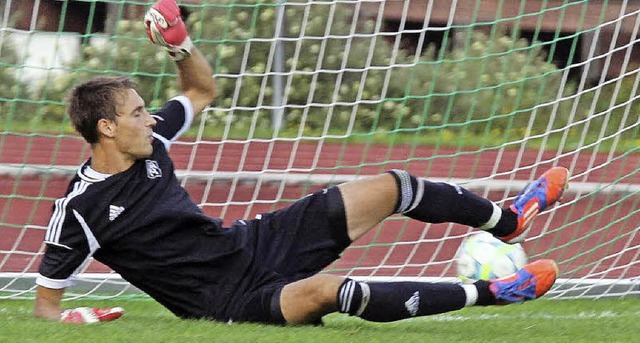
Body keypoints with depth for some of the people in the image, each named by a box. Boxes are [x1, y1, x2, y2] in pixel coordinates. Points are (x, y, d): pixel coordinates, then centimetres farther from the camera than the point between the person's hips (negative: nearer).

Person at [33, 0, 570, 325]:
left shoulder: (146, 142, 3)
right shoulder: (80, 209, -17)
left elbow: (203, 89, 20)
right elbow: (45, 302, -10)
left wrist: (179, 45, 0)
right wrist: (71, 317, -33)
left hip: (253, 241, 9)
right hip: (234, 299, -9)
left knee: (390, 187, 4)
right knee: (327, 290, -38)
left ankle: (506, 221, 23)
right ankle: (490, 293, -32)